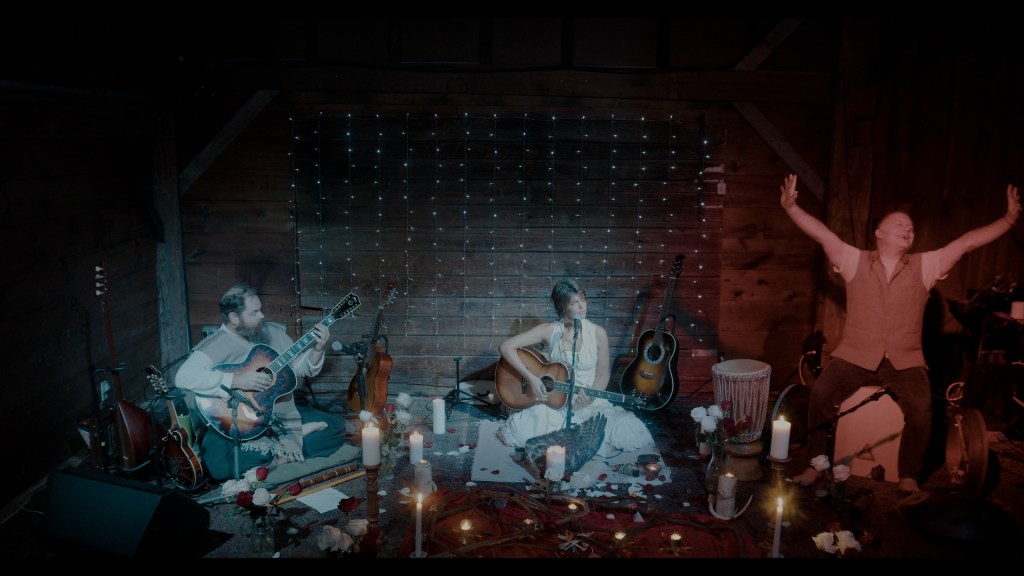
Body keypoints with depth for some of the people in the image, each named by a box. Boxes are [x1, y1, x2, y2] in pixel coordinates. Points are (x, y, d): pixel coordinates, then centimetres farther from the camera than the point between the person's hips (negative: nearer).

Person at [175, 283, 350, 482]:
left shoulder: (273, 332, 6)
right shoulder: (215, 345, -14)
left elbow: (301, 367, 14)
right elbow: (183, 377, -31)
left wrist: (318, 349, -7)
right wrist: (236, 380, -32)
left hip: (283, 414, 6)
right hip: (242, 423, -5)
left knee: (336, 427, -1)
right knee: (217, 462, -35)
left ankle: (278, 452, -6)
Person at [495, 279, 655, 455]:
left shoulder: (597, 333, -5)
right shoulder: (549, 330, -7)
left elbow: (602, 375, 2)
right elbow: (506, 347, -10)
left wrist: (590, 398, -17)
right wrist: (531, 378, -19)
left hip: (591, 402, 2)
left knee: (631, 434, -24)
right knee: (519, 432, -33)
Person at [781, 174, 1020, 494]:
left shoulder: (925, 266, 10)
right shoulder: (855, 261, 6)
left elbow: (967, 242, 5)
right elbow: (821, 234, -4)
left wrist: (1010, 218, -3)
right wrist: (790, 207, -15)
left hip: (905, 362, 1)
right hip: (854, 358, -1)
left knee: (920, 410, -24)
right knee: (820, 394, -23)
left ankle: (909, 477, -3)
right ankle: (815, 464, -6)